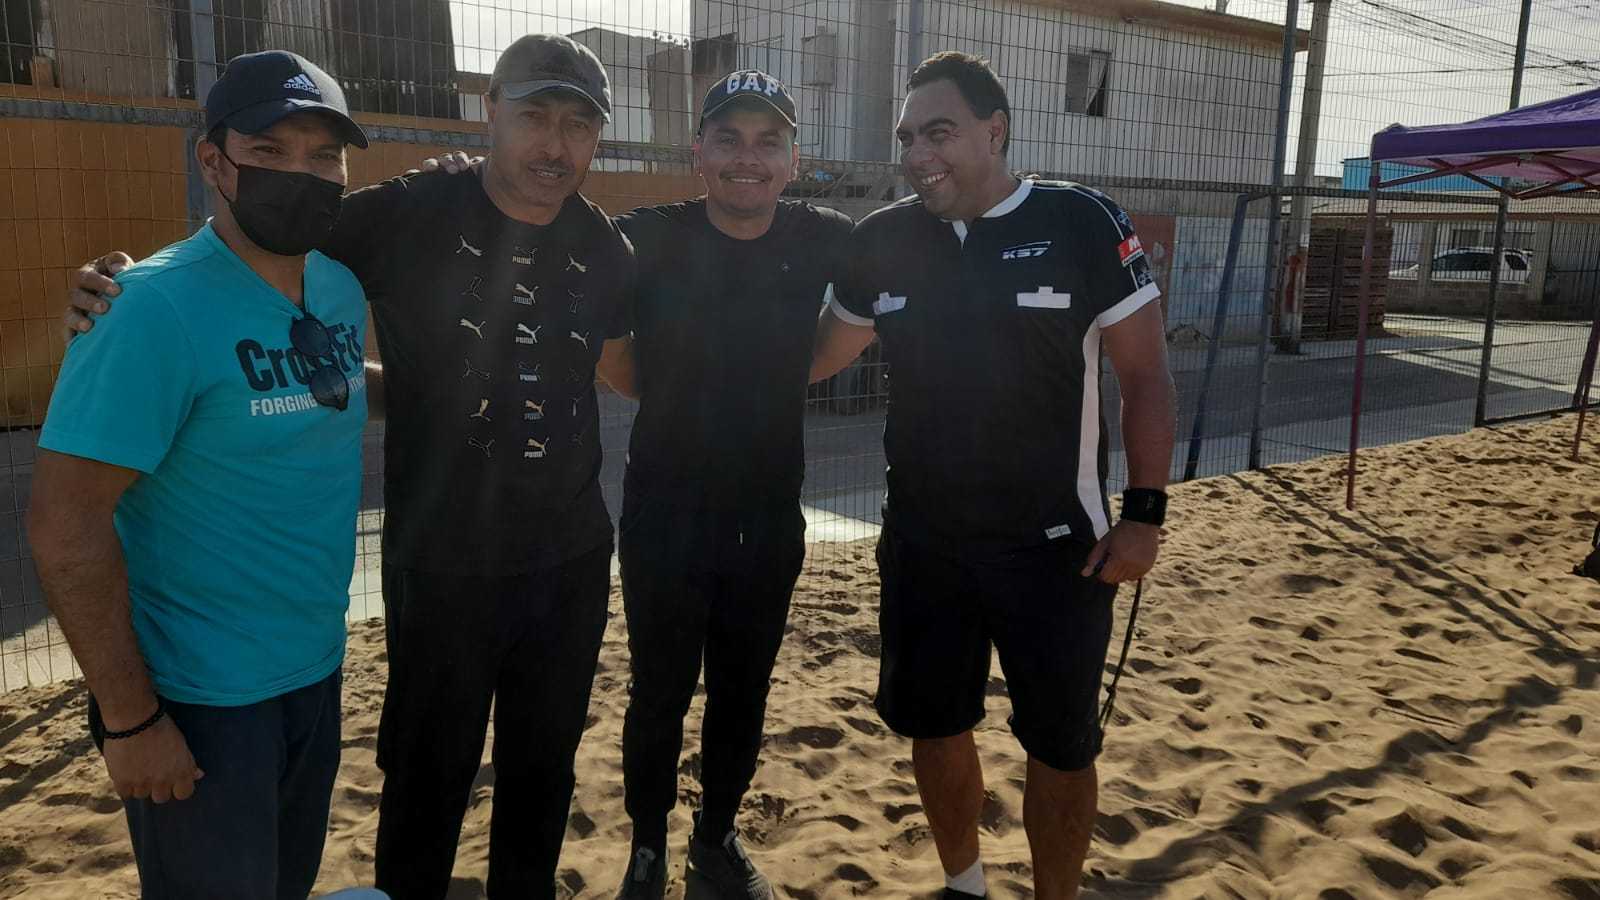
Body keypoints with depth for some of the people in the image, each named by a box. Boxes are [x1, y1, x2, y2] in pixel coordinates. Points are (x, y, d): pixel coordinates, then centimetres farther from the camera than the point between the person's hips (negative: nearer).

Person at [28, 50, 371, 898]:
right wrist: (129, 716, -19)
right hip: (199, 698, -7)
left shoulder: (341, 288, 1)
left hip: (317, 672, 7)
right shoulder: (157, 307, -21)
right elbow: (66, 524, -21)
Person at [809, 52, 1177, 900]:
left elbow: (1145, 373, -6)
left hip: (1055, 546, -3)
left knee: (1061, 743, 10)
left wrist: (1143, 510, -10)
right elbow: (820, 353, 13)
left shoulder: (1083, 225, -10)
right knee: (933, 724, 17)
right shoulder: (881, 241, 0)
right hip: (920, 542, 4)